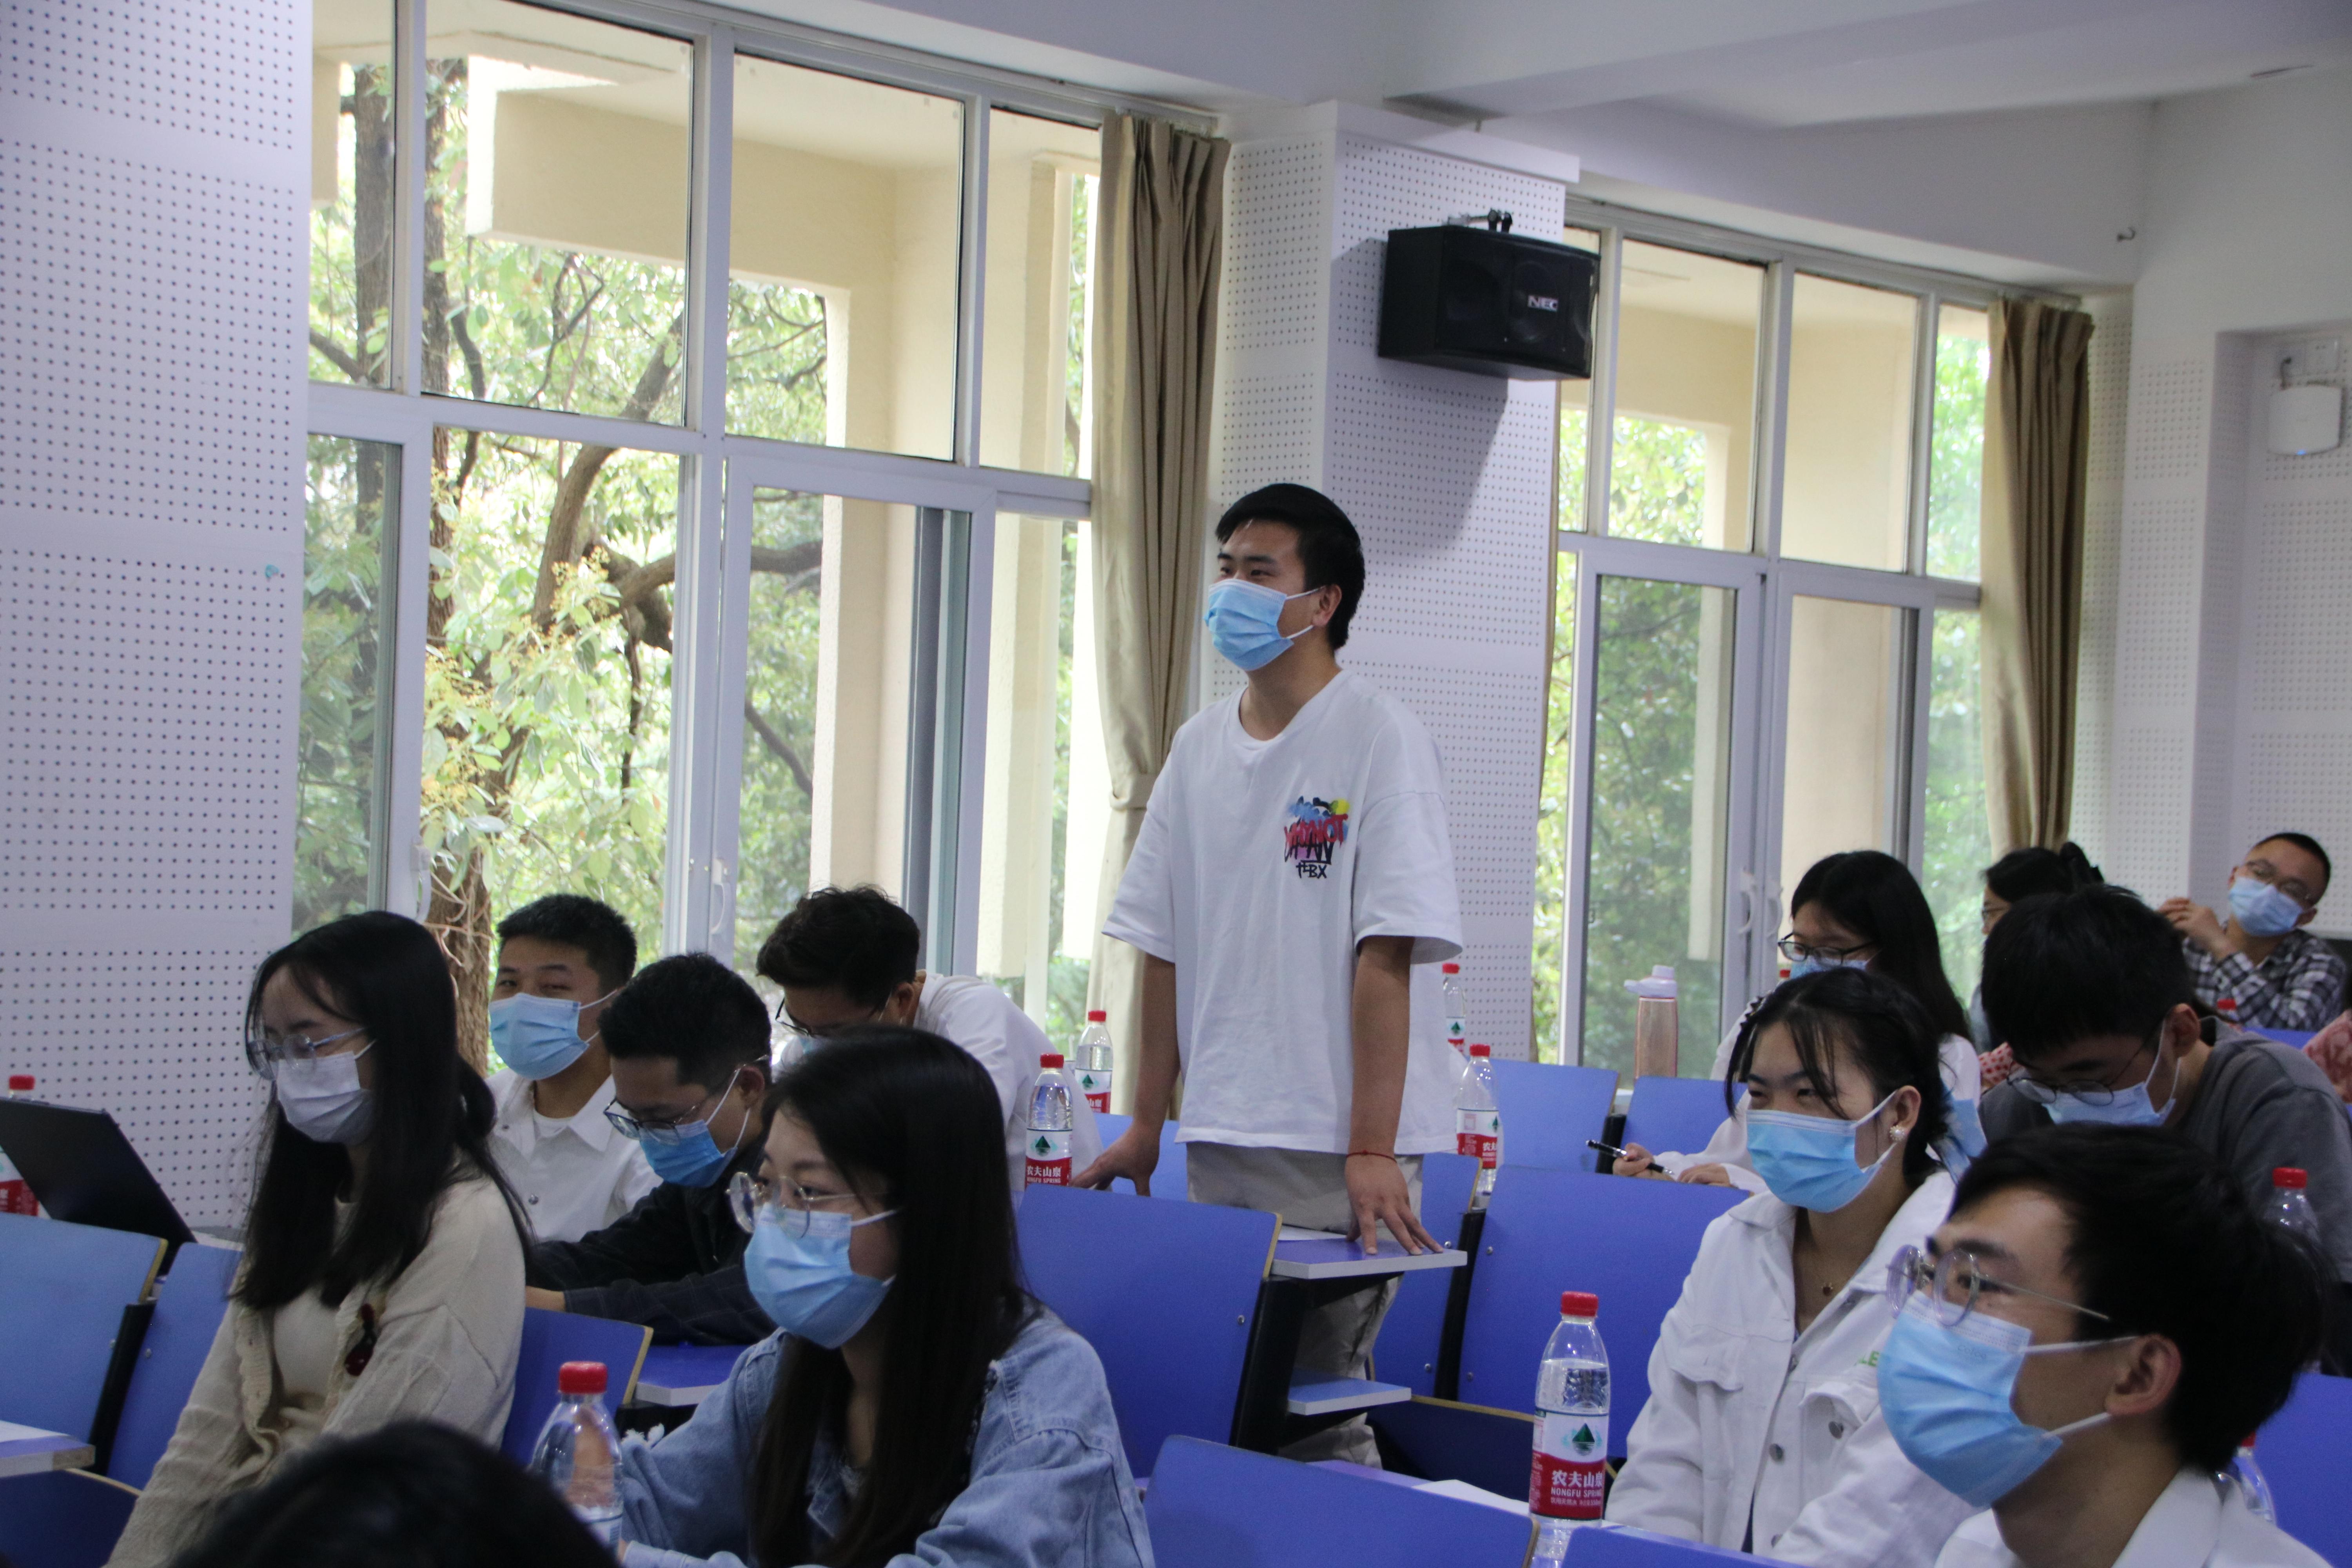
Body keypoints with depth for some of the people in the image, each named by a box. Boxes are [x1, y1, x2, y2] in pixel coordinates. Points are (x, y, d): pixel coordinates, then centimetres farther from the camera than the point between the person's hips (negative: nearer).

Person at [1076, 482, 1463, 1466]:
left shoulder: (1380, 740, -7)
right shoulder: (1200, 744, 12)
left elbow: (1385, 954, -13)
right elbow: (1165, 948, 14)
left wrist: (1372, 1151, -18)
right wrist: (1146, 1127, 12)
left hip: (1337, 1152, -6)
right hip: (1217, 1144, 6)